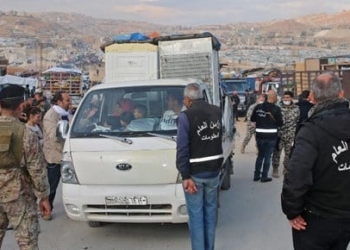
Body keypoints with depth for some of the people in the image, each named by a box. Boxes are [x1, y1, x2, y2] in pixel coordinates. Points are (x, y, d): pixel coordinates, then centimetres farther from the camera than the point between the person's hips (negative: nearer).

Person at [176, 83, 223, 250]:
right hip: (213, 171, 6)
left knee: (196, 215, 4)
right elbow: (218, 139, 9)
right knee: (210, 212, 16)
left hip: (195, 173, -5)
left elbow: (182, 148, -18)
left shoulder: (186, 116, -15)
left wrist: (185, 176, -16)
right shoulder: (217, 112, 3)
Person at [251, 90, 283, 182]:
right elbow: (280, 123, -10)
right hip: (271, 136, -3)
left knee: (260, 155, 18)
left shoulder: (258, 107, -4)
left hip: (259, 135, 4)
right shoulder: (276, 109, -13)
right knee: (267, 156, 7)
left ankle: (256, 175, 21)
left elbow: (252, 119, 6)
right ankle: (264, 176, 10)